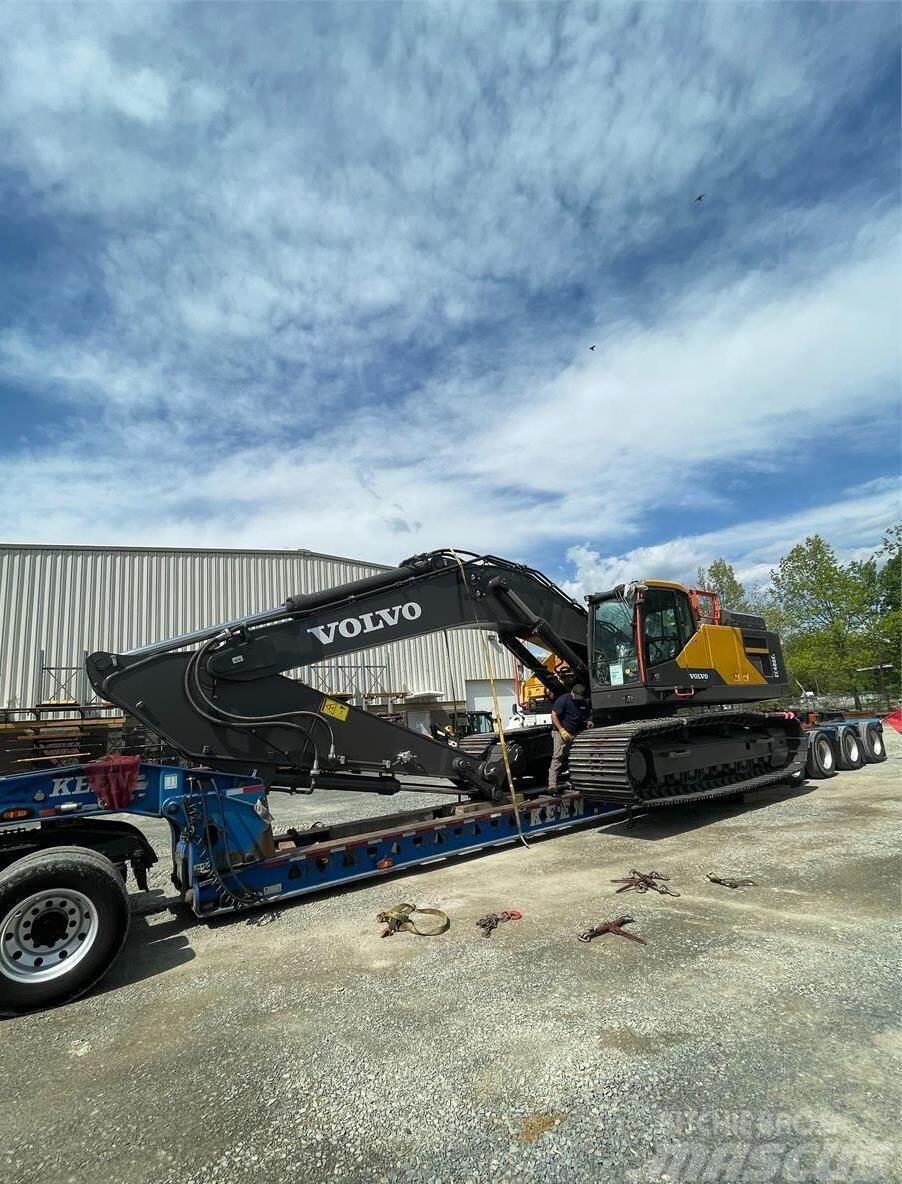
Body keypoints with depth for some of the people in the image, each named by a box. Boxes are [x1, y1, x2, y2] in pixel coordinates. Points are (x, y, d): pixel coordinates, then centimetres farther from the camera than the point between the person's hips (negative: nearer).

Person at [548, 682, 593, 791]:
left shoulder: (585, 702, 8)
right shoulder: (563, 700, -12)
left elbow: (588, 715, 24)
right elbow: (554, 715, -13)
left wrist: (589, 722, 0)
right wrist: (561, 730, -19)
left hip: (576, 733, 7)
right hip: (561, 732, -6)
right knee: (557, 758, -14)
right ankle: (553, 784, -18)